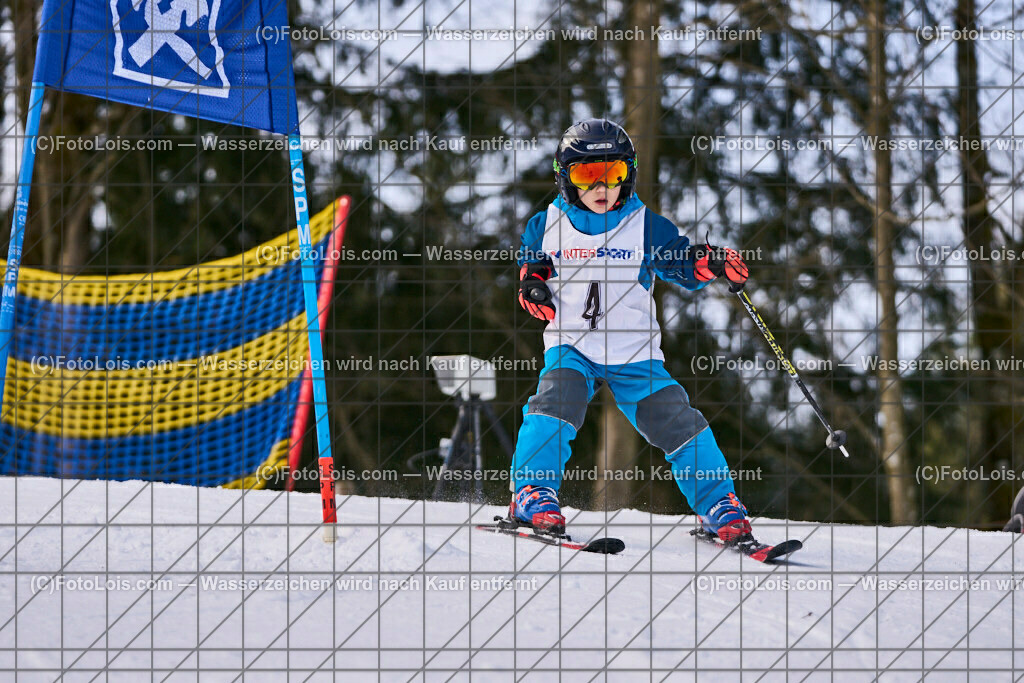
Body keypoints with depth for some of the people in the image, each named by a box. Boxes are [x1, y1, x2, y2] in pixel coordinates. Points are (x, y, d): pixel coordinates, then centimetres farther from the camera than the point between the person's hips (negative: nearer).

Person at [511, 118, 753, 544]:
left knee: (676, 422, -8)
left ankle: (718, 505, 3)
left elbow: (682, 266, 0)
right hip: (571, 345, 0)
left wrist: (713, 263, -22)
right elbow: (531, 266, 16)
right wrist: (533, 290, -6)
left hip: (634, 353, 0)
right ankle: (532, 494, -21)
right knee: (556, 401, -28)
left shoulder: (647, 228, -2)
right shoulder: (547, 227, 1)